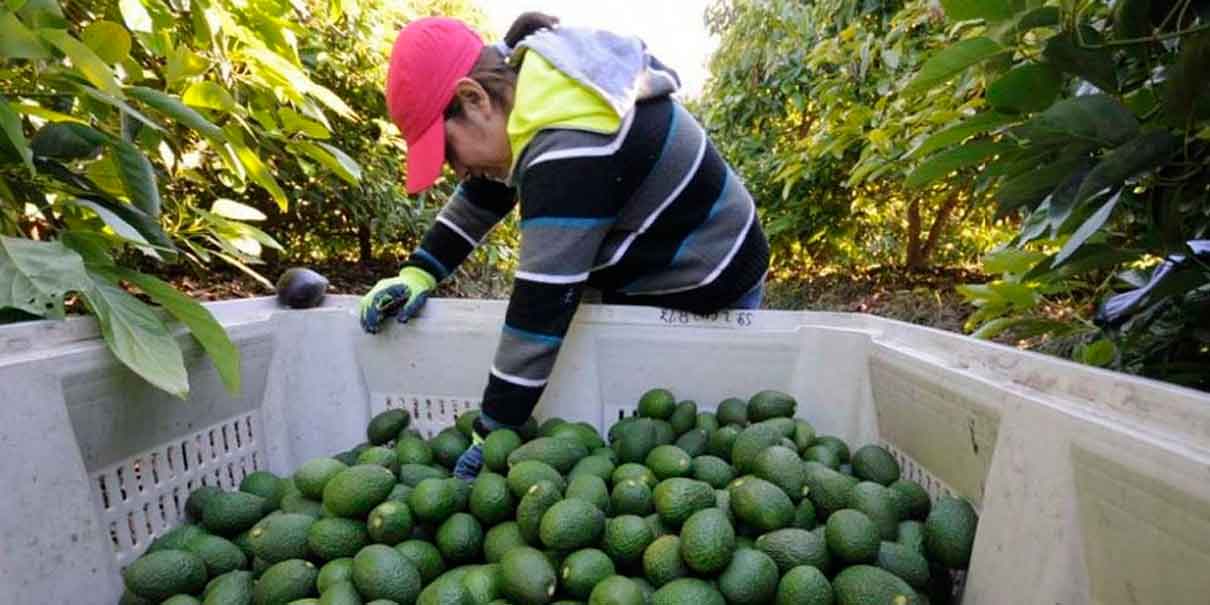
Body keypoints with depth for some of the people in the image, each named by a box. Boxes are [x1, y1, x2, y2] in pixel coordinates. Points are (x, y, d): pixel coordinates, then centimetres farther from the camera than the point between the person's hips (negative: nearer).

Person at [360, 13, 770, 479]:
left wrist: (494, 433, -23)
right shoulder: (534, 87, -4)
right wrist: (419, 272, -5)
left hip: (706, 286, -9)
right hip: (646, 270, 9)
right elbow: (484, 194, 6)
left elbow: (544, 304, -33)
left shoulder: (571, 152, -34)